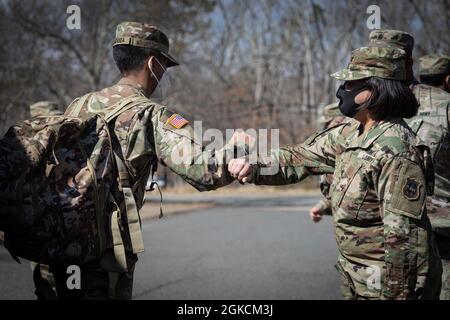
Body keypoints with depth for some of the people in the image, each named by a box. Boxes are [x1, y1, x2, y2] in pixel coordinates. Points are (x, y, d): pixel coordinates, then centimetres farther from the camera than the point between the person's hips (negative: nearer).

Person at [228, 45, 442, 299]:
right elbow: (301, 158, 9)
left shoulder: (396, 151, -23)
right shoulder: (351, 134, 3)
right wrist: (254, 169, -7)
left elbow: (403, 234, -24)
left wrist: (394, 293, -21)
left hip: (389, 281, -8)